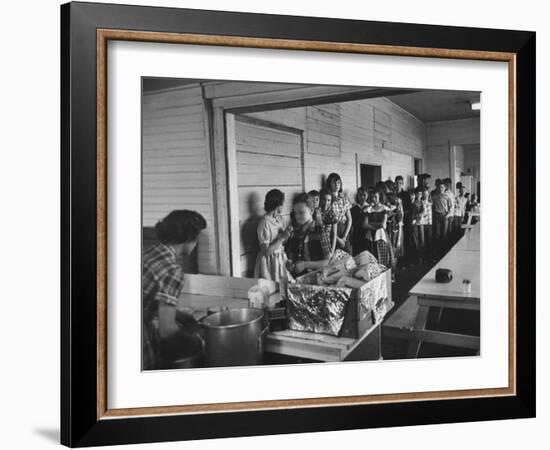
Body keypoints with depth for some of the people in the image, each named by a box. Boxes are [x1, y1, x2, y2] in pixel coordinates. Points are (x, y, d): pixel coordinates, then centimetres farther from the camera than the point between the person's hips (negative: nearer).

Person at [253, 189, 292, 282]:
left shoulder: (279, 218, 3)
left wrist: (287, 233, -7)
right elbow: (266, 251, -20)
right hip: (269, 262, -7)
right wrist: (283, 238, -20)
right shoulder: (264, 223, -20)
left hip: (280, 259, 7)